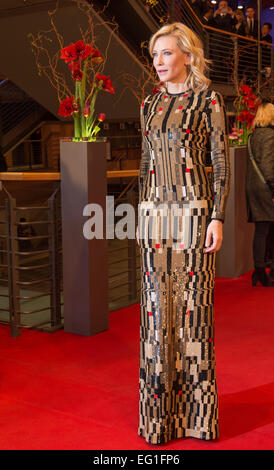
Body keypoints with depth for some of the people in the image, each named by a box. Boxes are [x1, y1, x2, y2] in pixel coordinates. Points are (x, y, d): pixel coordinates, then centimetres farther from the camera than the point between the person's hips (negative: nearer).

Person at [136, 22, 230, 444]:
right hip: (155, 213, 5)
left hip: (193, 210, -5)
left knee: (193, 303, -1)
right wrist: (142, 216, 14)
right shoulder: (150, 105, 14)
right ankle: (160, 409, 19)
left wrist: (217, 218, -12)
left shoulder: (208, 100, -1)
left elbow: (222, 164, -5)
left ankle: (197, 409, 14)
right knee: (157, 306, 6)